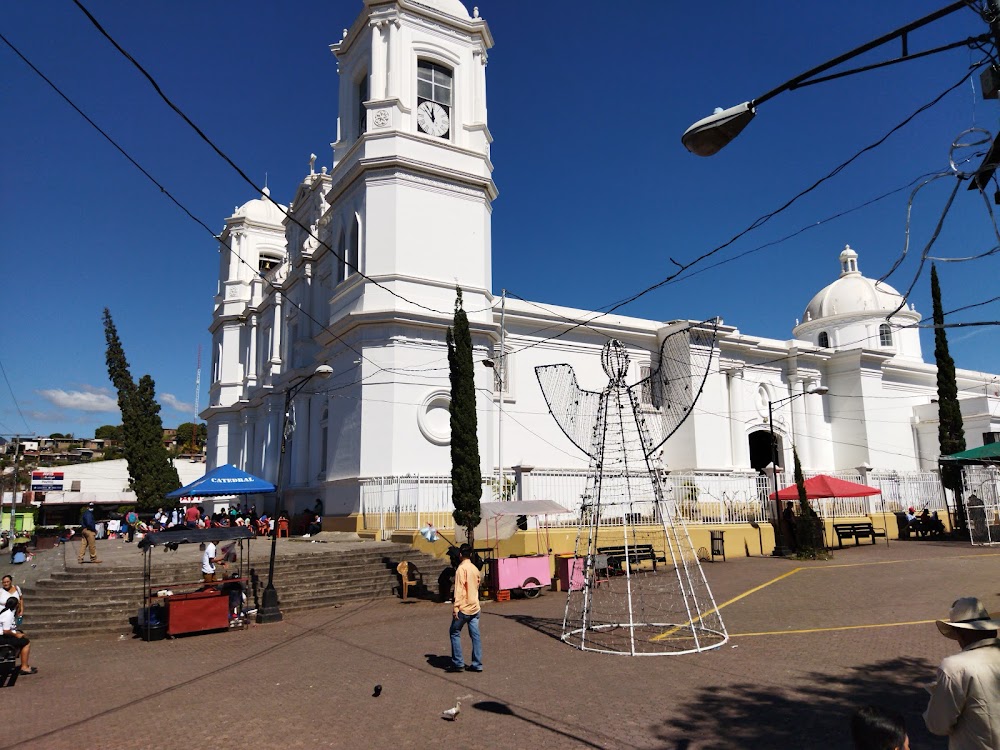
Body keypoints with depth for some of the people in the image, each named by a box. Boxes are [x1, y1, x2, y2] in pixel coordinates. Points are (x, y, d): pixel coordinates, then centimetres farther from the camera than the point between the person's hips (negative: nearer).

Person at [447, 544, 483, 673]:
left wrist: (455, 608, -17)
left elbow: (459, 590, -18)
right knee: (475, 635, 6)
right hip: (475, 607, 7)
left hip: (464, 608, -7)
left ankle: (458, 663, 5)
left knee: (455, 633, 6)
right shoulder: (475, 569, 9)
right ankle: (477, 664, 7)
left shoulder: (461, 568, -14)